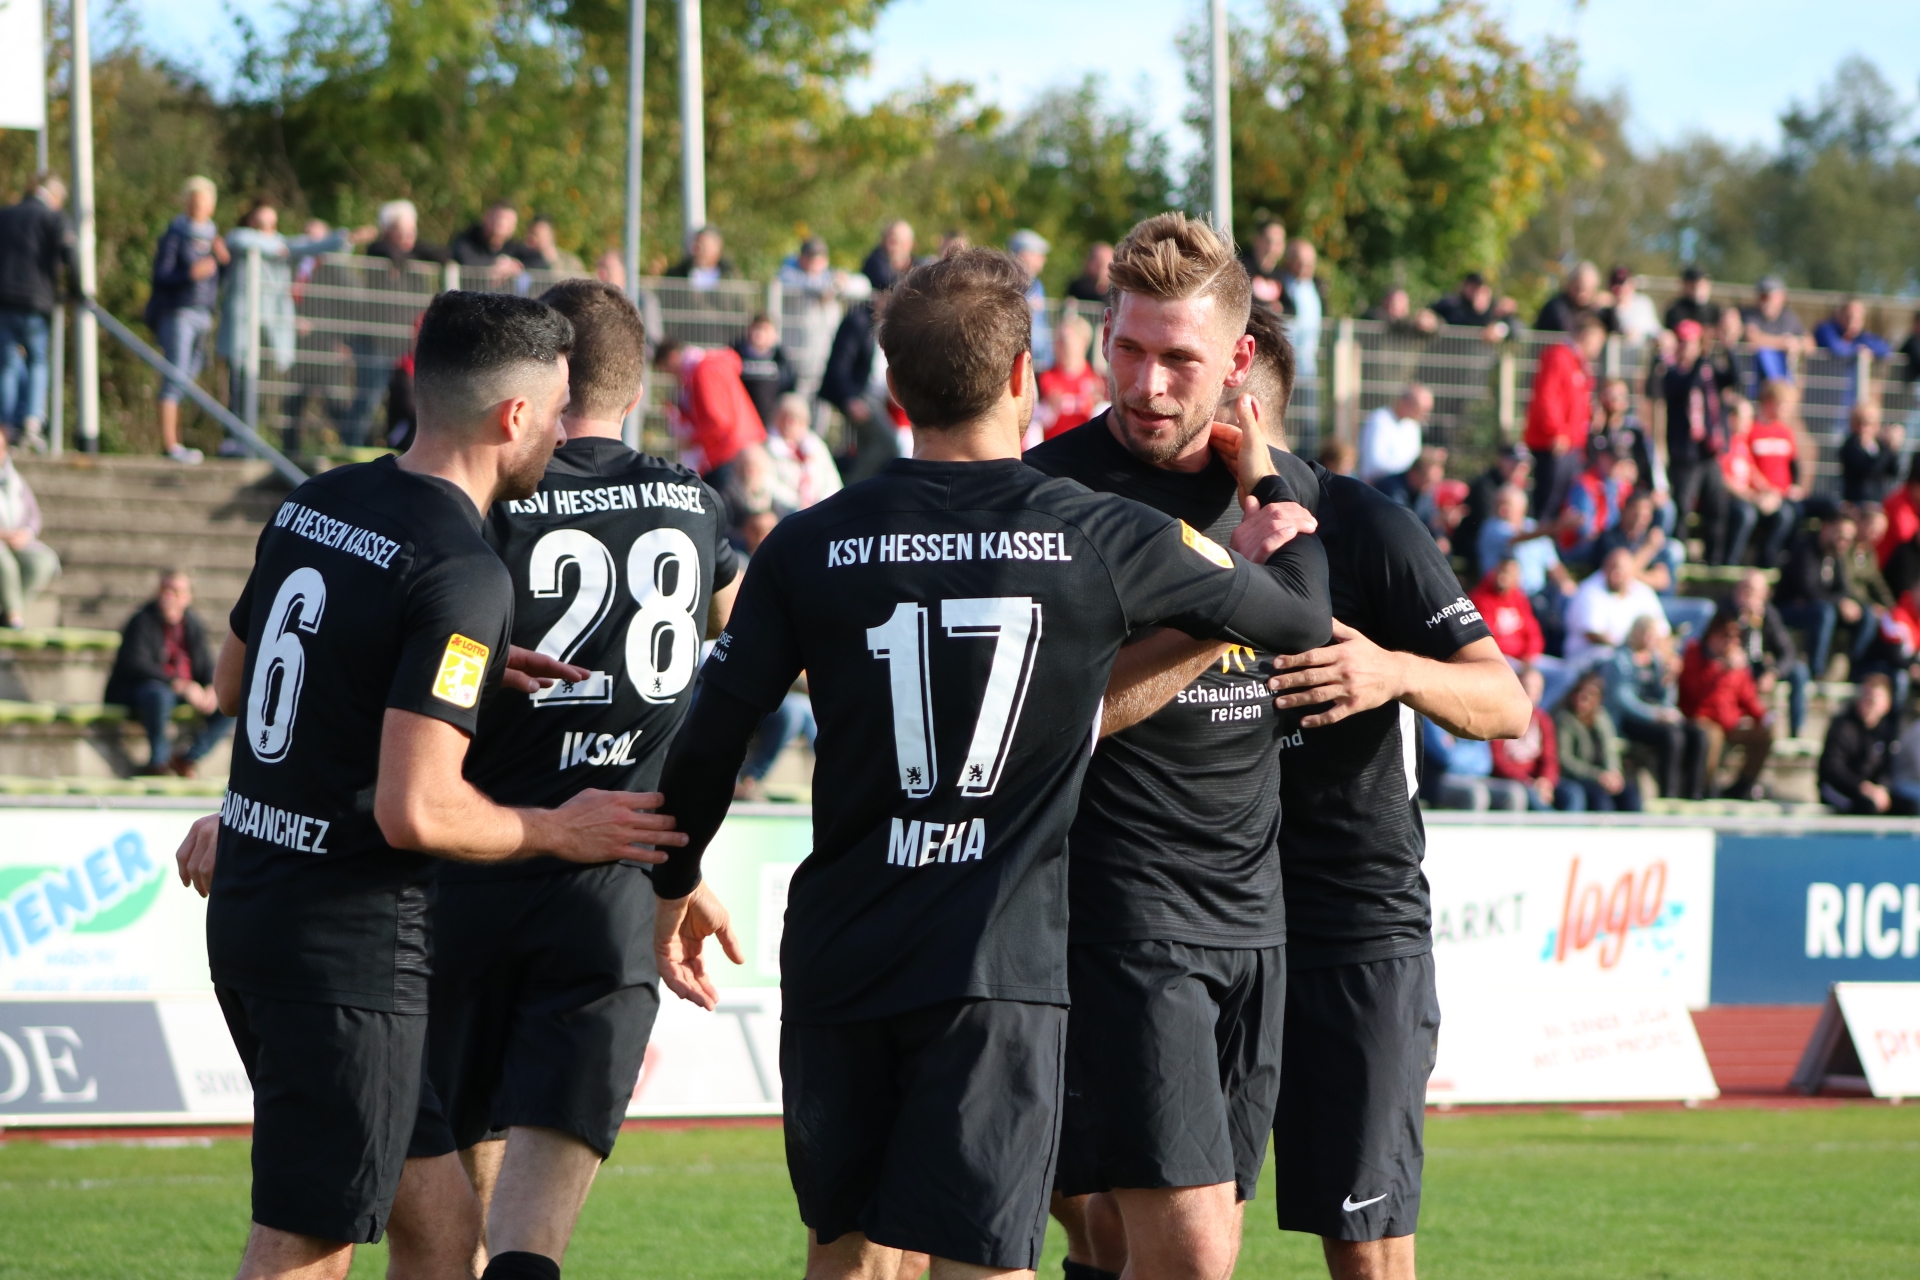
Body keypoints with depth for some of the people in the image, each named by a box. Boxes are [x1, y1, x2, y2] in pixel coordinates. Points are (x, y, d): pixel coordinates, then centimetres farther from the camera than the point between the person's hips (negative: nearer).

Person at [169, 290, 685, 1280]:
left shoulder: (314, 505, 9)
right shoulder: (463, 574, -17)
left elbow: (235, 684, 25)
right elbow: (416, 814, -24)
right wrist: (558, 831, -5)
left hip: (249, 903, 9)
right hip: (351, 943, -9)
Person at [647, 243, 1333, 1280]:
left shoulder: (811, 548, -1)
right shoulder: (1103, 540, -4)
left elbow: (709, 740, 2)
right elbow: (1300, 616, 10)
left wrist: (675, 886, 20)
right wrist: (1276, 491, 30)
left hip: (838, 958, 3)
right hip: (1004, 965, -3)